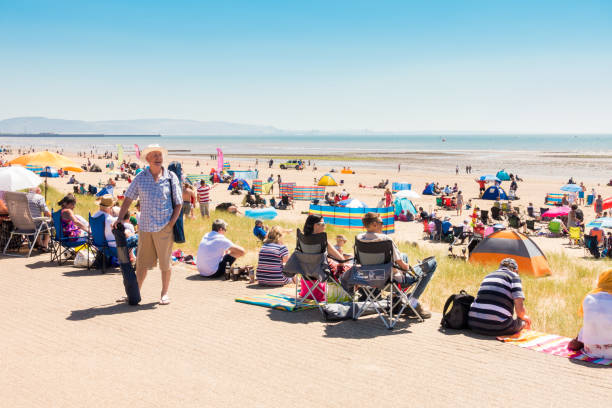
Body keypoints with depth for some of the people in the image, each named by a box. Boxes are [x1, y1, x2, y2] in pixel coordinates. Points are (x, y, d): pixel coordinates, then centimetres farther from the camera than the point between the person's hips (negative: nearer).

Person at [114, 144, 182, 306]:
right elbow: (128, 199, 9)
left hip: (164, 227, -2)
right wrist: (119, 218, 0)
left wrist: (171, 224, -8)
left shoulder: (171, 177, 0)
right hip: (145, 227, 2)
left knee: (165, 262, 4)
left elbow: (178, 204, 1)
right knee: (142, 262, 9)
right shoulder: (140, 178, 5)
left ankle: (164, 293, 18)